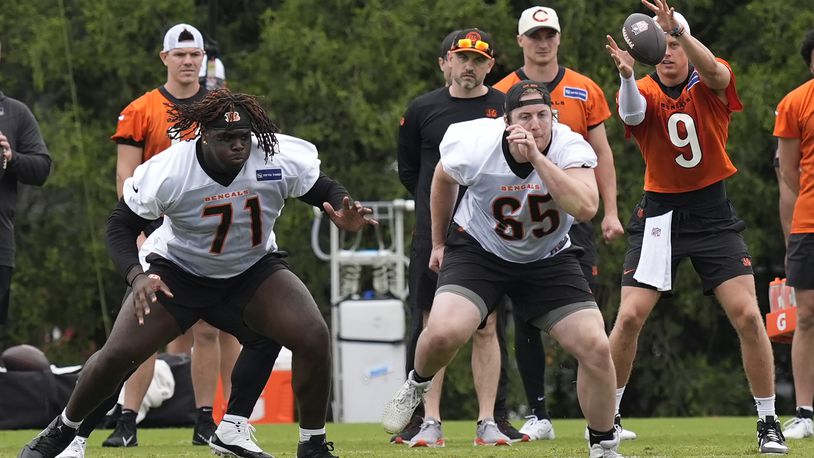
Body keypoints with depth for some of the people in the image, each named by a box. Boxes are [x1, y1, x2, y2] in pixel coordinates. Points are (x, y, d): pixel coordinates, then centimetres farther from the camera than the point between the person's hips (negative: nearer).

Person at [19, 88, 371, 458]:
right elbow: (120, 226, -17)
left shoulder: (281, 160, -25)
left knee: (314, 337, -21)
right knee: (118, 354, -12)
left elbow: (326, 190, -7)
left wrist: (344, 216, -32)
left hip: (253, 270, 1)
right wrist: (137, 276, -36)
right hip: (178, 271, -1)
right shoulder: (166, 173, -28)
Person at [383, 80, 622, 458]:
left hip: (546, 258, 1)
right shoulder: (474, 146, -21)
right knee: (444, 332, -26)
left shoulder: (570, 149, -23)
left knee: (596, 347, -13)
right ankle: (417, 386, 11)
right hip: (479, 251, -1)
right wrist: (439, 242, 15)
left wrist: (537, 157, -43)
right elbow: (444, 179, 4)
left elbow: (585, 208, -41)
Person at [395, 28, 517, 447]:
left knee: (486, 328, 1)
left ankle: (488, 422, 3)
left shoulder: (505, 108, 3)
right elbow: (408, 169, 15)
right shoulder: (422, 109, 6)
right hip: (433, 234, 0)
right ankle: (429, 422, 2)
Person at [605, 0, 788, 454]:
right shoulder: (645, 92, -5)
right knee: (629, 317, -7)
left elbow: (711, 68, -30)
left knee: (748, 315, -9)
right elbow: (632, 113, -29)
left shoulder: (712, 85, -5)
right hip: (660, 216, 0)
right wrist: (627, 75, -51)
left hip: (713, 215, 0)